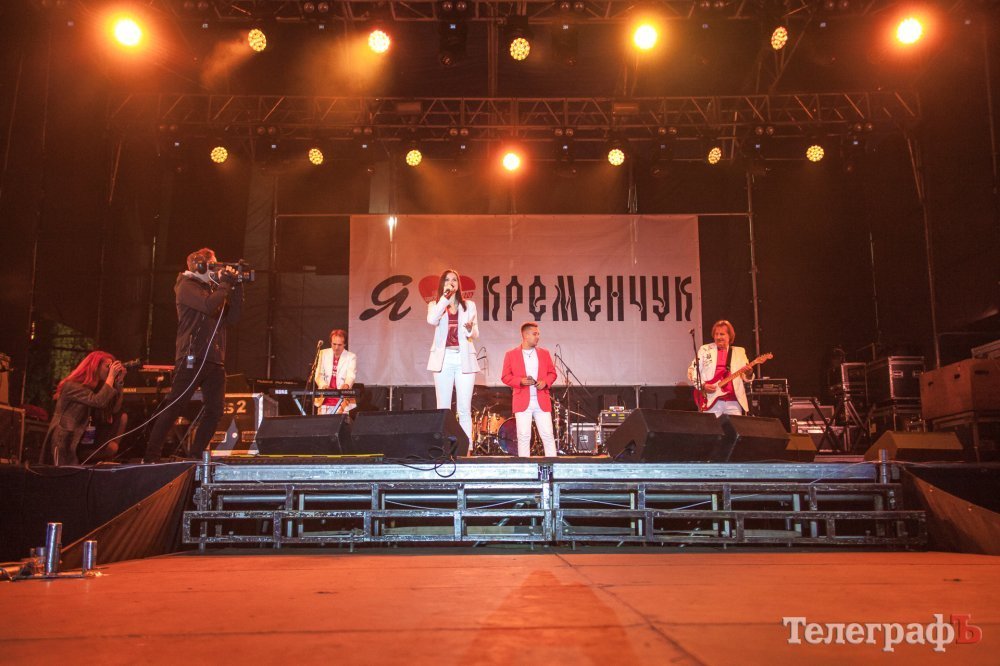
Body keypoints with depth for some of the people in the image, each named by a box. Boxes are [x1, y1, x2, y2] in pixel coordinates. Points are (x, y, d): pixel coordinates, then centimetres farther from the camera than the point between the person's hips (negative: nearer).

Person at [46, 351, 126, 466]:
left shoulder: (96, 386, 8)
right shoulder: (72, 386, -17)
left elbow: (115, 410, -1)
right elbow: (99, 401, -32)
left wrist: (119, 382, -5)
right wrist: (111, 376, -24)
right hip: (66, 442, -7)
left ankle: (104, 457, -9)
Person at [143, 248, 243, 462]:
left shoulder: (212, 288, 22)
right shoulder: (187, 286, 0)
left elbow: (232, 317, 13)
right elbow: (209, 305, -18)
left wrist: (237, 288, 7)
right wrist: (225, 284, -6)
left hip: (215, 359, 7)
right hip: (192, 358, -7)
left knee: (215, 409, 1)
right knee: (174, 406, -6)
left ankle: (195, 455, 10)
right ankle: (151, 456, 0)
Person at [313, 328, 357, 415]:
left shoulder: (351, 357, -2)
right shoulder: (323, 353, 7)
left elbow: (351, 376, -14)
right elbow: (318, 375, 3)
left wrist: (346, 385, -37)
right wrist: (324, 386, -18)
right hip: (324, 400, 2)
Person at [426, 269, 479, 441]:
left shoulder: (469, 305, 14)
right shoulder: (435, 305, 11)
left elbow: (475, 334, 9)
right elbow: (432, 320, -13)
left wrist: (470, 328, -14)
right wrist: (445, 296, -9)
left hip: (464, 358, 1)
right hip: (444, 358, 0)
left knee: (464, 409, -2)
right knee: (443, 408, -1)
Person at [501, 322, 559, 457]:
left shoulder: (544, 353, 13)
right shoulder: (511, 355, 4)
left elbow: (552, 373, 14)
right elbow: (505, 377, 2)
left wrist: (545, 382, -7)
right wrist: (520, 381, -15)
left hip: (542, 401, 2)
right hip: (523, 402, -2)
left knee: (547, 435, 1)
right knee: (524, 436, -3)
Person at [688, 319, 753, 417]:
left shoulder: (739, 351, 11)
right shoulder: (705, 350, 6)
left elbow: (745, 376, 8)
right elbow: (692, 370, 5)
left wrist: (748, 373, -15)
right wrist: (702, 385, -9)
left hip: (733, 401, 2)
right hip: (711, 400, -1)